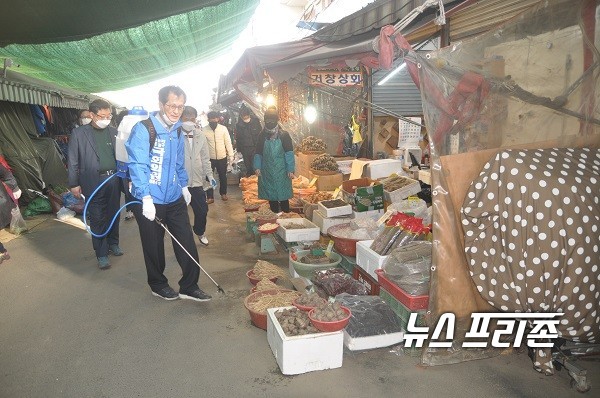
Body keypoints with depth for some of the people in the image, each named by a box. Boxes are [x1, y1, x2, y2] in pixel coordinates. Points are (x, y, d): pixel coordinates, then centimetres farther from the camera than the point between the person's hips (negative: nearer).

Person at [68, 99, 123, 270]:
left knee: (113, 214, 14)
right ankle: (102, 254, 12)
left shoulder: (114, 132, 6)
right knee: (97, 219, 2)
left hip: (114, 179, 3)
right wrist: (74, 184, -2)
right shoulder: (79, 133, -3)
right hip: (93, 182, -3)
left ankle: (113, 243, 33)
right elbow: (73, 161, -1)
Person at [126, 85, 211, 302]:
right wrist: (146, 197, -27)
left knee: (187, 243, 6)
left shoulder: (178, 132, 8)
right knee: (154, 247, 10)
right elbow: (137, 165, -20)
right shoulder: (143, 130, -14)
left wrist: (184, 186, 22)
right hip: (149, 201, -6)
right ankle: (158, 285, 31)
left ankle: (189, 286, 19)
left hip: (175, 199, 6)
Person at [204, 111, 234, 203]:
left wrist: (231, 156, -5)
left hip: (222, 157, 1)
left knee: (223, 177, 15)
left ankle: (223, 193, 35)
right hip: (209, 158, -1)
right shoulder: (204, 130, -9)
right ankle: (210, 196, 19)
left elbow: (228, 143, -3)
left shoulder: (223, 128, -7)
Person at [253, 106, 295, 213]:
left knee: (283, 195, 1)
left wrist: (290, 169, -11)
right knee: (271, 195, 9)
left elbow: (289, 153, -6)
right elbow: (258, 153, 7)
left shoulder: (284, 135, -5)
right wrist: (257, 167, -3)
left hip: (281, 170, -3)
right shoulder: (262, 135, 4)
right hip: (267, 171, 3)